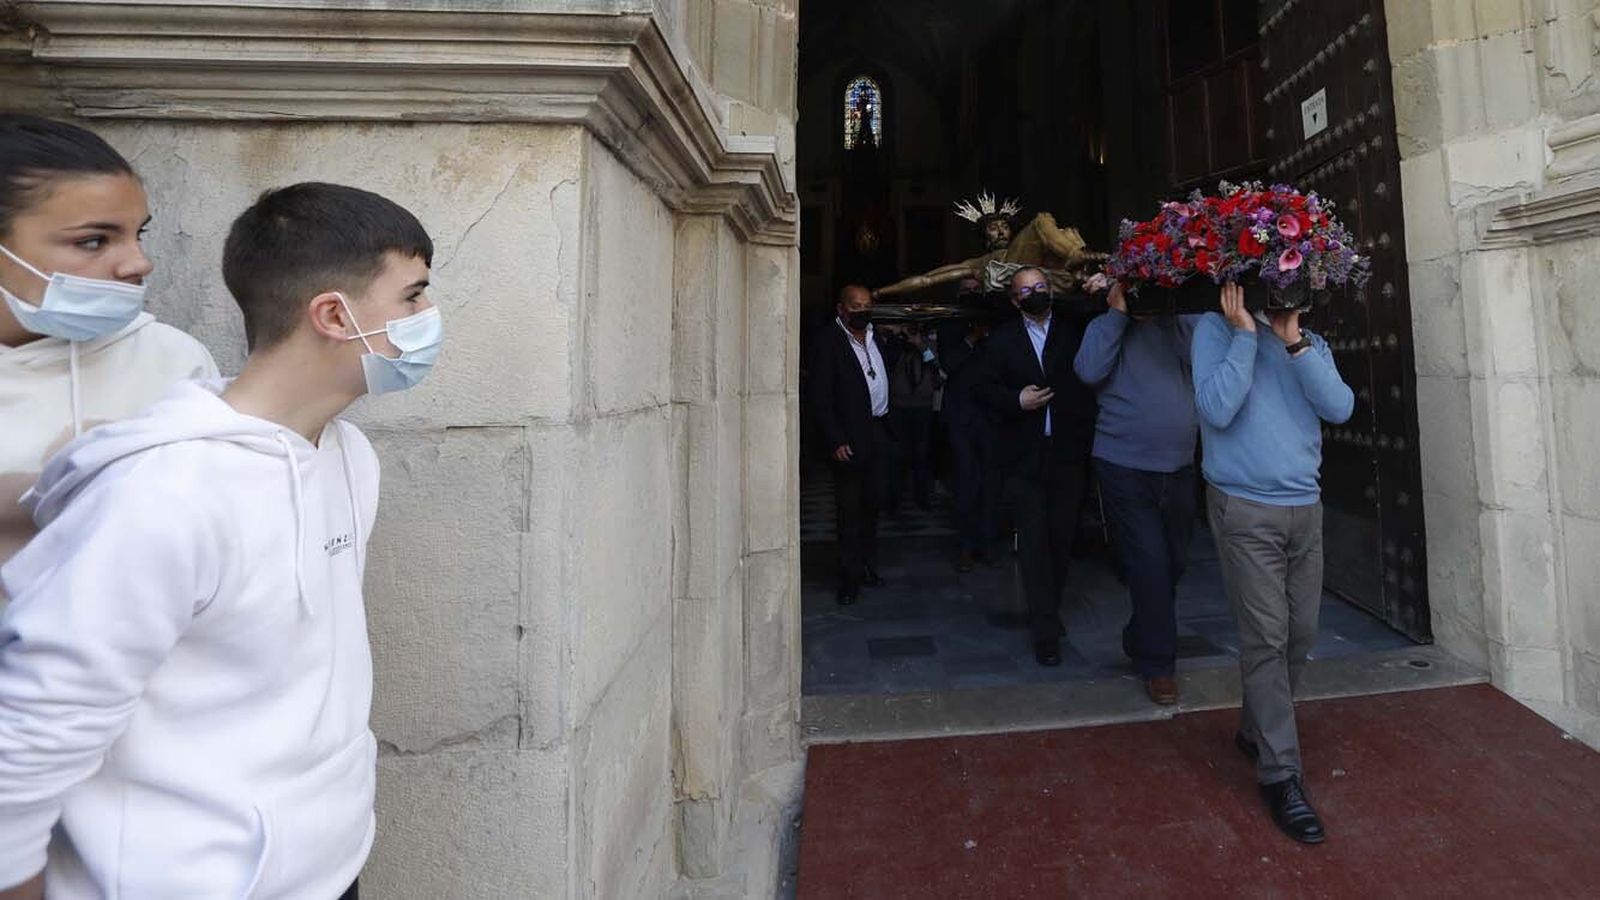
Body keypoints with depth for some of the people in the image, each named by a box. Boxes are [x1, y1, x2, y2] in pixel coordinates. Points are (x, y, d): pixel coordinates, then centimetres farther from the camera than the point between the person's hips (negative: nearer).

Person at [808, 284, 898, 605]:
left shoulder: (875, 335, 11)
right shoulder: (827, 340, -10)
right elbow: (820, 398, -14)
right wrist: (835, 441, -18)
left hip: (879, 433, 7)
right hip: (850, 438, -7)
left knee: (872, 504, 15)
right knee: (850, 509, 1)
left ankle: (865, 564, 29)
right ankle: (851, 577, 12)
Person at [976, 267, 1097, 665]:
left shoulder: (1075, 332, 7)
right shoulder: (1003, 340, 6)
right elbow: (986, 389, 3)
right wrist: (1017, 400, -11)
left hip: (1069, 454, 1)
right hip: (1024, 457, -1)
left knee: (1061, 537, 8)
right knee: (1033, 540, -2)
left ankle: (1047, 611, 27)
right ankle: (1046, 630, 4)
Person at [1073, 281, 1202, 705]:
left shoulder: (1182, 323, 7)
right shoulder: (1107, 327, 0)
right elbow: (1089, 371, -17)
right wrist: (1117, 312, -12)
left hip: (1179, 467, 4)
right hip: (1125, 468, -4)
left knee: (1171, 565, 16)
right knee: (1150, 568, -2)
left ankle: (1139, 642, 38)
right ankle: (1157, 663, 17)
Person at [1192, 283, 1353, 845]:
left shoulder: (1311, 344, 12)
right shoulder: (1217, 330, -3)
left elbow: (1340, 408, -4)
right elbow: (1217, 409, -16)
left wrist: (1294, 343, -7)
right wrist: (1246, 334, -12)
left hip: (1305, 507, 6)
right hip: (1245, 508, -5)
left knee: (1300, 634, 11)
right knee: (1267, 639, -4)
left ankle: (1258, 729, 33)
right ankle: (1280, 774, 6)